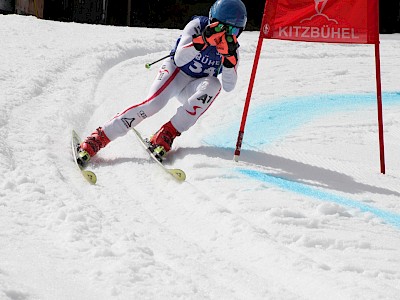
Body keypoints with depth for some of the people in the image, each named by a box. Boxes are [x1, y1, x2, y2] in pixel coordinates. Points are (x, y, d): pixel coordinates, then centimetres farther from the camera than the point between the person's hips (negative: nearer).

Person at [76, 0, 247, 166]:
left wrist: (229, 58, -32)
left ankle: (167, 135, -30)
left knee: (213, 85, -31)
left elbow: (228, 87, -16)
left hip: (193, 90, 3)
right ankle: (96, 139, -30)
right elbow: (179, 60, -27)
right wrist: (202, 41, -43)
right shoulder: (198, 25, -17)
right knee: (153, 104, -31)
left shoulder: (232, 48, -9)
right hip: (175, 73, -3)